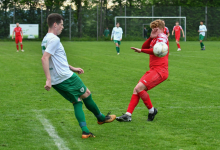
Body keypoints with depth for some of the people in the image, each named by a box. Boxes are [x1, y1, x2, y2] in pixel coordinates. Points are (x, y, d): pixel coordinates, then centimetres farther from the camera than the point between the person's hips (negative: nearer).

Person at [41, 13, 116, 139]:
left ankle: (85, 131, 2)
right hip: (66, 77, -10)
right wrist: (49, 79, -28)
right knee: (86, 94, 9)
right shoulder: (54, 39, -15)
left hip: (56, 81, 10)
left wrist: (73, 68, 29)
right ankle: (101, 118, 26)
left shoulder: (46, 39, 17)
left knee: (77, 101, 11)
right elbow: (44, 58, -25)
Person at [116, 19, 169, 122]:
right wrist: (151, 37, -5)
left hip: (159, 71, -10)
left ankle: (152, 110, -4)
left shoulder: (162, 37, -5)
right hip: (153, 70, 10)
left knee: (139, 87, -20)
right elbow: (144, 47, 10)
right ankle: (128, 115, -2)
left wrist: (141, 51, -11)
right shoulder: (155, 38, 23)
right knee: (136, 90, 1)